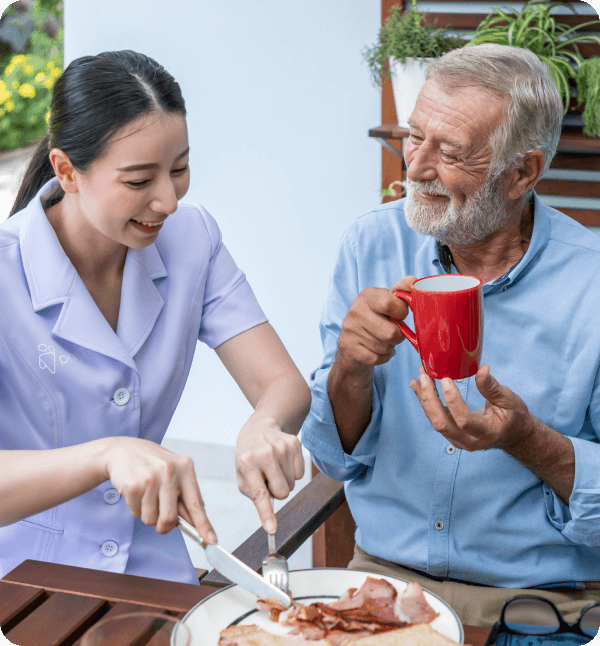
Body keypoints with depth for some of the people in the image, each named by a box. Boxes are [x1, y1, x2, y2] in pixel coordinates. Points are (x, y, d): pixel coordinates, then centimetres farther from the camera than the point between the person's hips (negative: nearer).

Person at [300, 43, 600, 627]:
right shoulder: (371, 245, -1)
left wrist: (525, 439, -25)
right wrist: (350, 370, -18)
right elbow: (337, 458, 2)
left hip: (547, 599, -1)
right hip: (383, 573, 2)